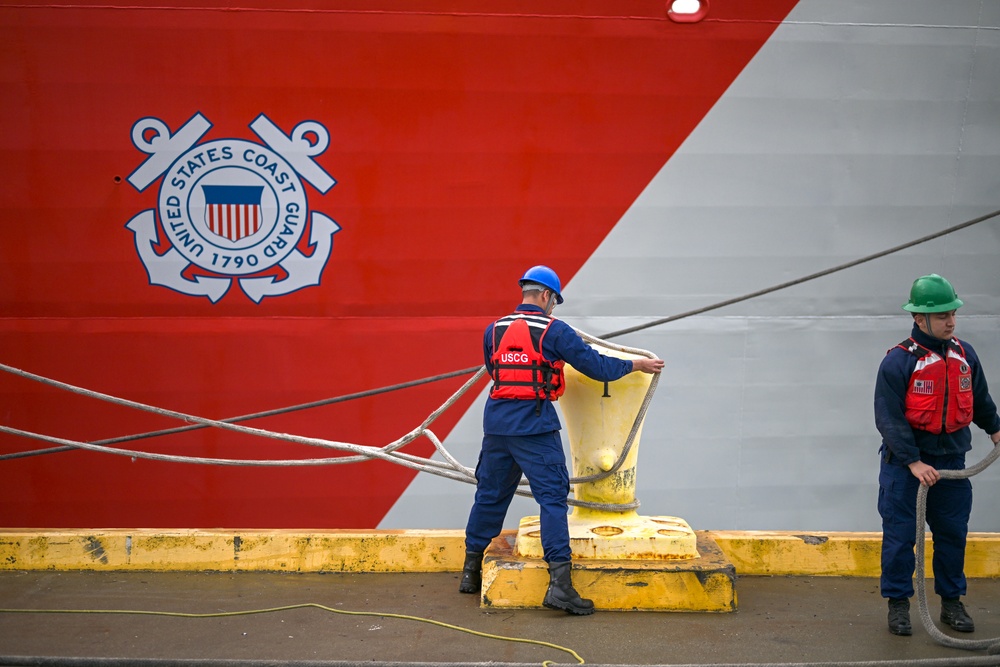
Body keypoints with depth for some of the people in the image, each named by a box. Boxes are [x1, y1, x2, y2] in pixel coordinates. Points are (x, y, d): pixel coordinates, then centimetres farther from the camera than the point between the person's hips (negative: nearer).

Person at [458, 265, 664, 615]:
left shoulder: (494, 330, 10)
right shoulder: (553, 330, -5)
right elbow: (597, 366, -4)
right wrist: (637, 364, 10)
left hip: (496, 421, 6)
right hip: (534, 426, -5)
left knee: (490, 494, 17)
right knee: (552, 497, -4)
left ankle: (471, 572, 27)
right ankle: (559, 583, -12)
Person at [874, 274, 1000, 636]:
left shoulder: (965, 355, 3)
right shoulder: (898, 361, -14)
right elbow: (888, 419, -16)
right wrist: (914, 463, -21)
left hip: (951, 457, 5)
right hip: (904, 460, -5)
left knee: (952, 532, 10)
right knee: (900, 534, 0)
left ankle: (952, 602, 23)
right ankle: (898, 604, 11)